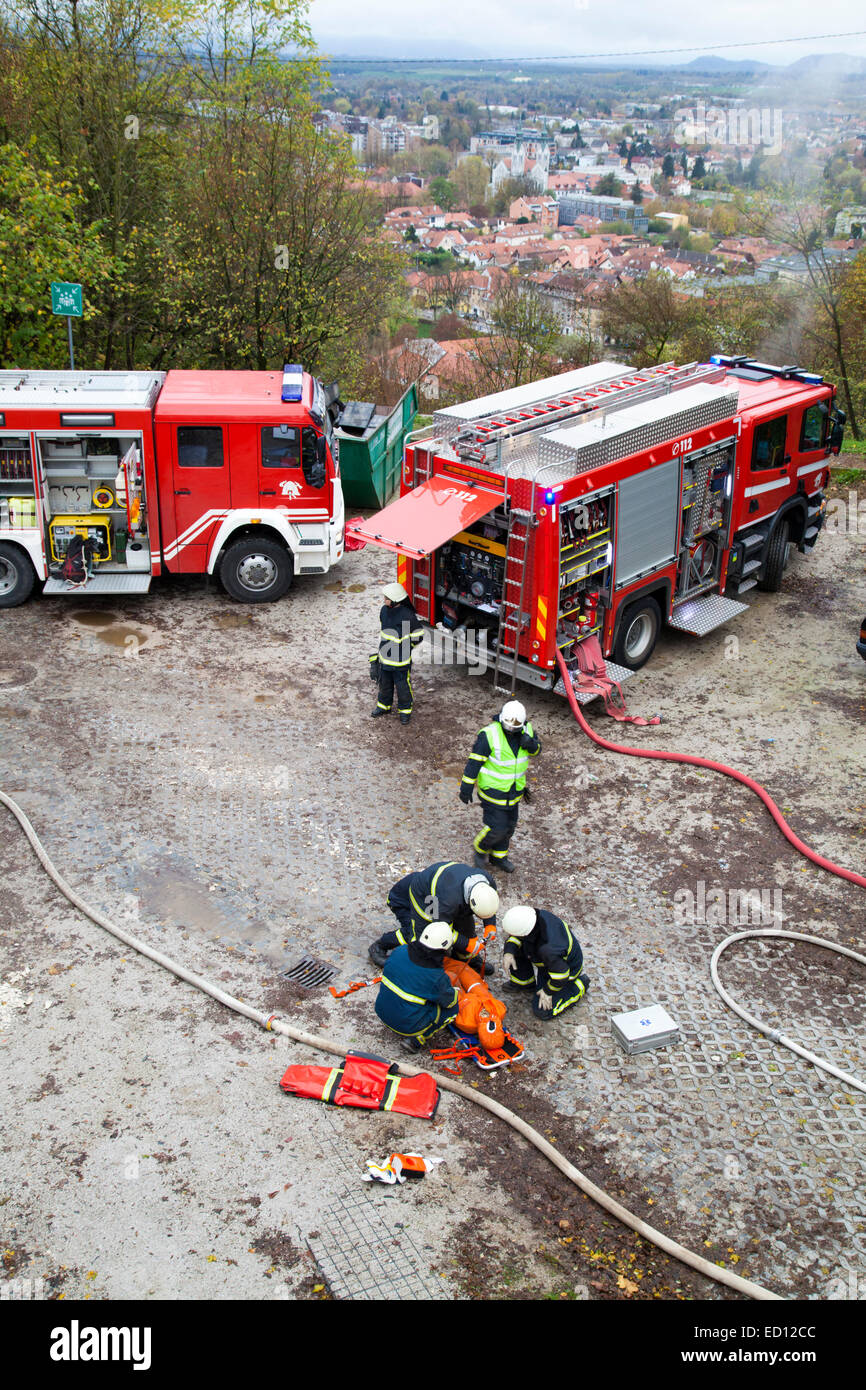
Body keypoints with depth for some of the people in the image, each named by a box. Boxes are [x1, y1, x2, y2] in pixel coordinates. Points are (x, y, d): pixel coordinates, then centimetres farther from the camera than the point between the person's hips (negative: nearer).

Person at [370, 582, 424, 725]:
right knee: (384, 683, 22)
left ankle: (405, 710, 29)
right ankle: (384, 705, 43)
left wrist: (404, 647, -2)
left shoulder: (408, 615, -23)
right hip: (385, 656, 6)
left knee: (402, 686, 10)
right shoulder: (384, 610, -3)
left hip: (401, 659, -6)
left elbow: (418, 636, -11)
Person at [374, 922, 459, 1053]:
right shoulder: (437, 977, -24)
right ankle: (415, 1040, 1)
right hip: (407, 1026, -6)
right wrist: (454, 991, 17)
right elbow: (449, 1000, -7)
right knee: (453, 1008, 4)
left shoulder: (400, 951, -11)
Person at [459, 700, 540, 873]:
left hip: (513, 790, 6)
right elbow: (474, 761, -19)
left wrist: (531, 744, -19)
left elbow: (537, 750, 7)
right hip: (493, 789, -6)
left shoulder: (526, 730, -9)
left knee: (509, 825, 19)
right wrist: (466, 787, -15)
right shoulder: (489, 735, -26)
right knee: (496, 827, -4)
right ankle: (481, 848, 27)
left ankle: (498, 856, 41)